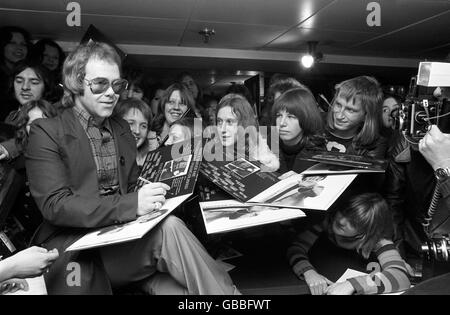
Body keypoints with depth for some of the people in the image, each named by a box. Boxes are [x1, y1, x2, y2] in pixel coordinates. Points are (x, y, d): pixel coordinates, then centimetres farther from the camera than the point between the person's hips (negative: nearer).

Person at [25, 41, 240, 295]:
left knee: (170, 284, -27)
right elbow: (55, 205, -14)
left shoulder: (122, 128, 15)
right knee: (169, 229, -28)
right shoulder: (46, 132, -3)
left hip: (122, 238, 5)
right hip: (71, 244, -4)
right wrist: (131, 204, -26)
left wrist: (150, 199, -7)